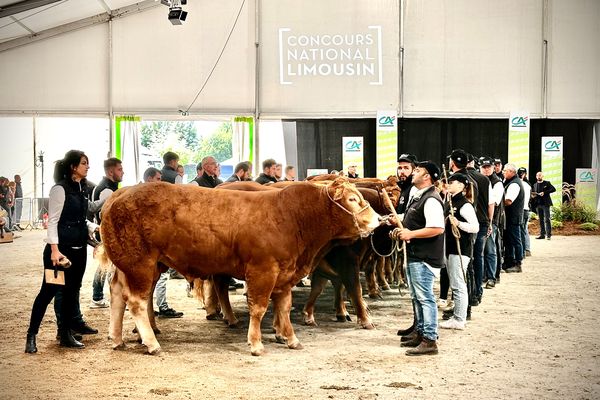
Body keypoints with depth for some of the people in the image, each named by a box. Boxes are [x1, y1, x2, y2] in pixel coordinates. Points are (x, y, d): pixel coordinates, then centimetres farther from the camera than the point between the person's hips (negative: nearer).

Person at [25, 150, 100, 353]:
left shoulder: (81, 189, 11)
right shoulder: (60, 189, -12)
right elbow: (52, 221, -15)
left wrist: (95, 227, 8)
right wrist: (54, 249, -21)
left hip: (79, 249, 8)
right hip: (61, 249, -8)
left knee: (71, 291, 10)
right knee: (48, 290, -4)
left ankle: (66, 334, 19)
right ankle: (31, 336, 3)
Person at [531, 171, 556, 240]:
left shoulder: (547, 183, 3)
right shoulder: (535, 185, 17)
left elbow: (553, 189, -10)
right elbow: (533, 194, 25)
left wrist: (544, 192, -18)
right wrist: (532, 196, 0)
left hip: (545, 204, -5)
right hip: (538, 204, 5)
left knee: (547, 219, -8)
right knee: (540, 220, 7)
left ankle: (548, 234, -8)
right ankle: (542, 234, 10)